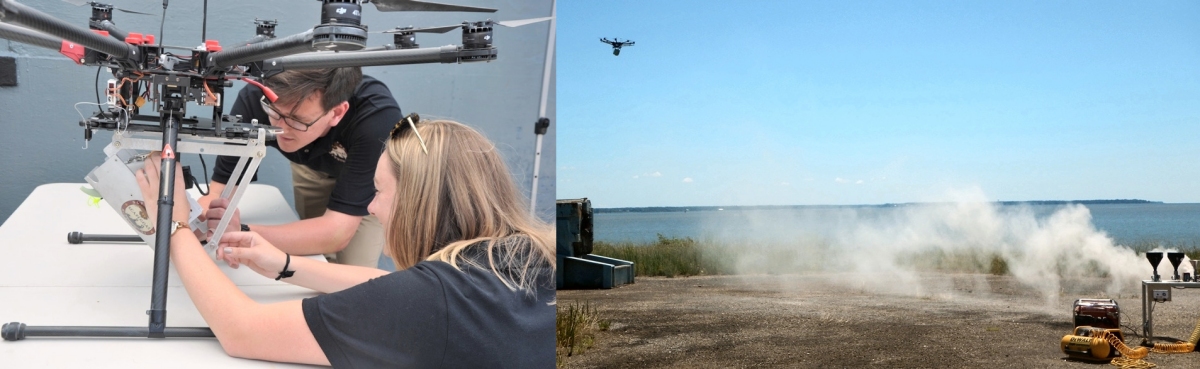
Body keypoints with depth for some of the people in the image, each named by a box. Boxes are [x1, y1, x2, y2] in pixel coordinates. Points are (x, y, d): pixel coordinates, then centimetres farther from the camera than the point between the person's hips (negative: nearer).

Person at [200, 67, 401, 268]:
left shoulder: (378, 118, -43)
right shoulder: (255, 98, -33)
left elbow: (337, 232, -44)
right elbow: (219, 190, -29)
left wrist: (242, 233, -55)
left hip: (372, 182, -2)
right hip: (311, 169, 3)